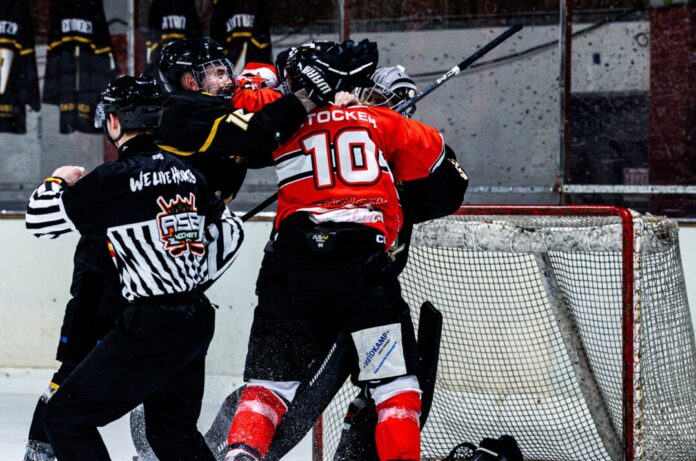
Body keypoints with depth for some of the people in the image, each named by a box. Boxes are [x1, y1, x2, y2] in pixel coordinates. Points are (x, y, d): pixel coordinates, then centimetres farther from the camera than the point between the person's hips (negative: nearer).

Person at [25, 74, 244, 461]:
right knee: (172, 430, 22)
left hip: (151, 327, -8)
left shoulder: (114, 179, -14)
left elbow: (39, 219, -6)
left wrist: (59, 181, 13)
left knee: (65, 418, -1)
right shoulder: (183, 170, 8)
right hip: (198, 323, 8)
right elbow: (230, 230, 17)